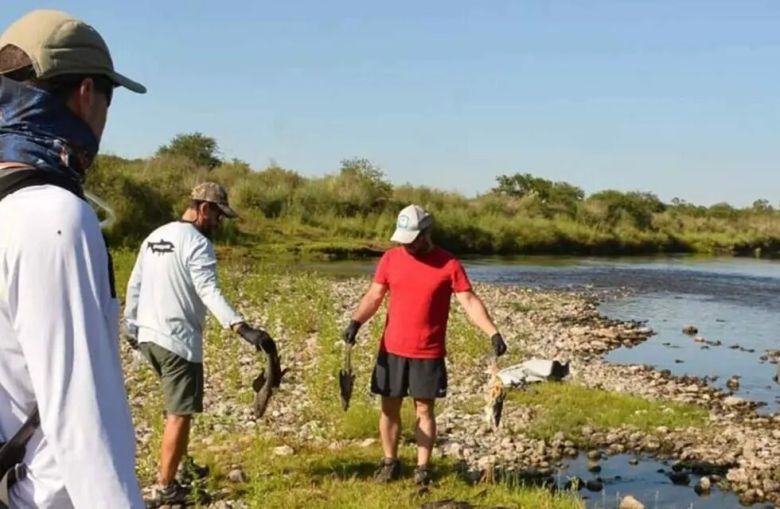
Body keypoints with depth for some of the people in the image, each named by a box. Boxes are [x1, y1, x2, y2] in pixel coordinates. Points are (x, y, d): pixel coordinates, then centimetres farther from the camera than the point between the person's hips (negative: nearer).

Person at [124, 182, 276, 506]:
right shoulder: (196, 243, -15)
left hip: (148, 336, 9)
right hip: (178, 340, -9)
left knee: (175, 407, 24)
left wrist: (131, 327, 26)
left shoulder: (154, 237, 12)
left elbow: (134, 286, 16)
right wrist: (243, 328, -38)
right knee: (180, 414, 1)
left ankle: (182, 465, 37)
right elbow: (209, 292, -29)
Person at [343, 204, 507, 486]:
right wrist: (356, 322, -15)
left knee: (424, 409, 6)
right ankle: (389, 462, 26)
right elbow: (374, 296, 1)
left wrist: (493, 333, -21)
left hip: (428, 353, -2)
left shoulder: (448, 264, -7)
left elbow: (470, 301, -10)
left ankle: (423, 468, 17)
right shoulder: (390, 258, 0)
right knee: (390, 407, 10)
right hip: (392, 349, 3)